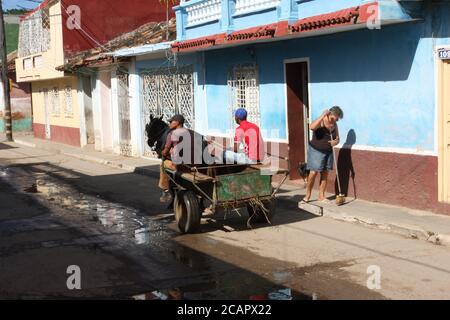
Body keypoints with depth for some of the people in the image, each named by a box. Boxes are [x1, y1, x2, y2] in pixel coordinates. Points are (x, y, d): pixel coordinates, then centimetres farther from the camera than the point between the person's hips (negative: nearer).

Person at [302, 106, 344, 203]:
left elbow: (337, 139, 5)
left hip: (328, 151, 6)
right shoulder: (321, 122, -18)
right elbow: (312, 127, -40)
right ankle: (308, 195, 7)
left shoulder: (334, 125, 0)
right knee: (313, 173, -8)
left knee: (325, 173, 6)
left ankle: (321, 196, 13)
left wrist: (335, 142, -19)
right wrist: (323, 115, -38)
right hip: (316, 150, -6)